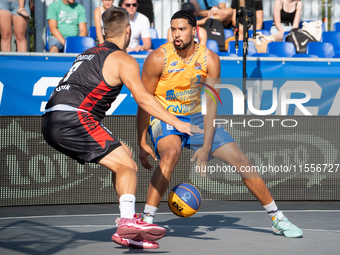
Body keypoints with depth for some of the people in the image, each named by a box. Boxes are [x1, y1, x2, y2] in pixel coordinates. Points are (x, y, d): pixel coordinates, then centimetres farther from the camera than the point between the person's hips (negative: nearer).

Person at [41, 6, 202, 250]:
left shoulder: (89, 54, 27)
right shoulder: (123, 60, 1)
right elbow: (143, 98, -10)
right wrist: (177, 123, -9)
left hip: (52, 122, 9)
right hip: (73, 120, -9)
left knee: (123, 153, 16)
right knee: (127, 166, -10)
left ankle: (127, 231, 9)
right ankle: (127, 221, -32)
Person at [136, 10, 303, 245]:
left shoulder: (210, 60, -11)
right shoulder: (158, 58, -17)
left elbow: (210, 105, -11)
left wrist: (206, 147, -19)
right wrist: (142, 143, -13)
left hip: (196, 118, 3)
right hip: (164, 119, -3)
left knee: (241, 160, -2)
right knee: (171, 153, -37)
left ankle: (278, 219, 12)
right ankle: (146, 221, -32)